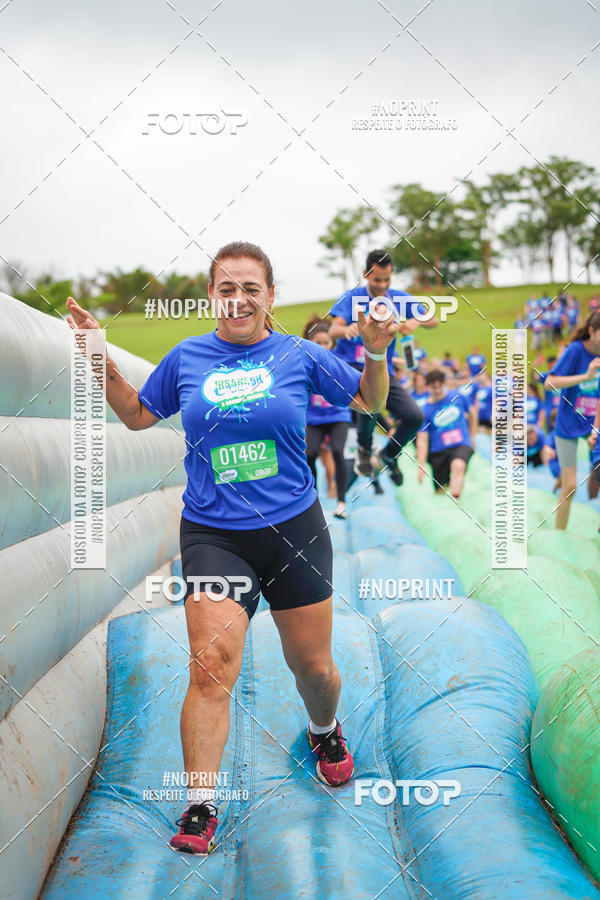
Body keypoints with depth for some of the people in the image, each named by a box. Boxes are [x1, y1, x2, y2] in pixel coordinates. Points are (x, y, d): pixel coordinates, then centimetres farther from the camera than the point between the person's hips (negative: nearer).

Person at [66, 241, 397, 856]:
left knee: (313, 666, 11)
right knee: (211, 663, -16)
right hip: (212, 535, 0)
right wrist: (102, 361, 5)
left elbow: (370, 403, 10)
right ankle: (199, 809, -7)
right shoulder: (186, 358, 4)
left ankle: (324, 731, 46)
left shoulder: (300, 356, 1)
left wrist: (376, 354, -8)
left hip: (294, 529, 1)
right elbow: (136, 416, 17)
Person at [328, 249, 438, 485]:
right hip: (350, 368, -4)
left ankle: (389, 455, 21)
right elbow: (334, 330, -19)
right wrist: (347, 329, -44)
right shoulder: (352, 298, -5)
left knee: (414, 416, -10)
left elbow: (433, 320, 4)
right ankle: (364, 448, -7)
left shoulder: (399, 299, 5)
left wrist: (416, 321, -19)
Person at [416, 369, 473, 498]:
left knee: (458, 465, -36)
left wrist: (471, 437, 27)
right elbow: (422, 441, -5)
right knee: (440, 492, 2)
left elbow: (470, 415, 20)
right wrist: (421, 466, -13)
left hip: (462, 445, 0)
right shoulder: (425, 411, -4)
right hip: (438, 451, 1)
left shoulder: (457, 397, 1)